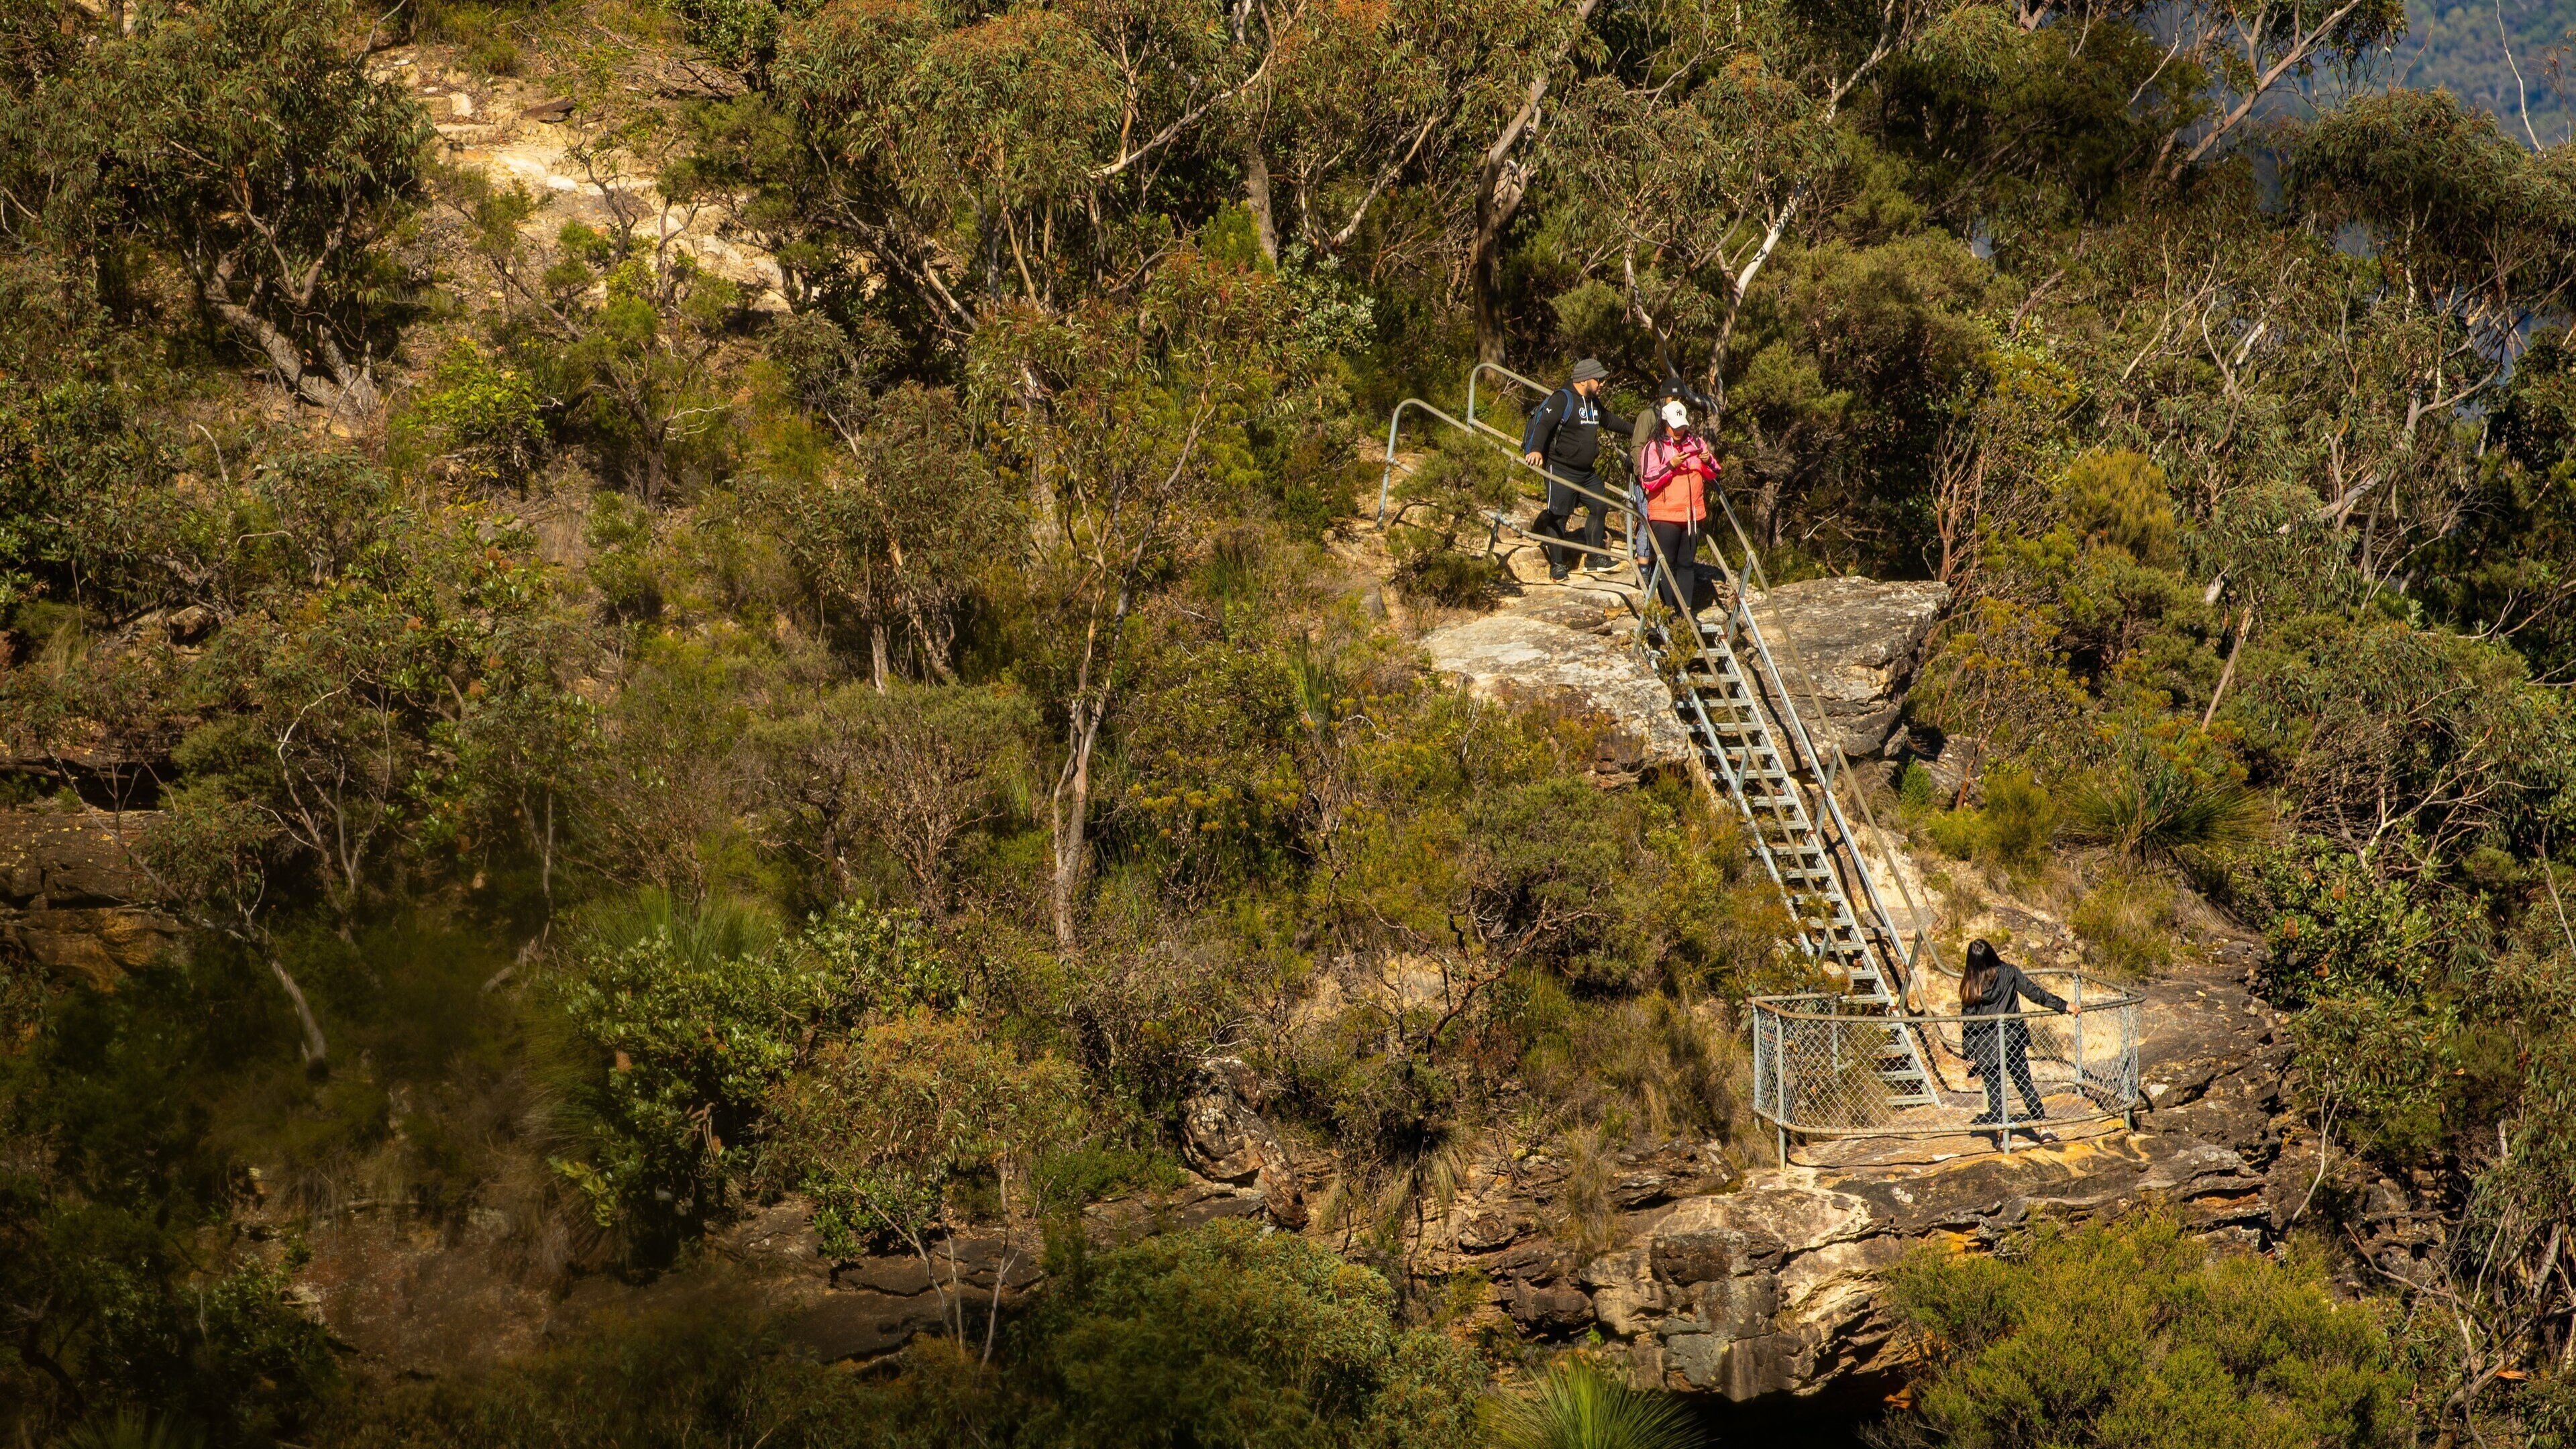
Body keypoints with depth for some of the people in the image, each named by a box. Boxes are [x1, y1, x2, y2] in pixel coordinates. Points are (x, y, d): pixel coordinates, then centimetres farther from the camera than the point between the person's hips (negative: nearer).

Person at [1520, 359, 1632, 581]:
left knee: (1600, 508, 9)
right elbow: (1544, 425, -26)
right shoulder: (1562, 399, -15)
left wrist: (1635, 429, 44)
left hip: (1587, 471, 9)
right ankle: (1557, 564, 3)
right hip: (1561, 469, -9)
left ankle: (1595, 557, 19)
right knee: (1558, 515, -5)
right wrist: (1536, 450, -43)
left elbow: (1608, 419, 34)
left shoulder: (1593, 402, 14)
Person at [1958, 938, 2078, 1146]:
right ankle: (2044, 1129, 11)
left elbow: (1967, 1019, -1)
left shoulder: (1970, 984, -3)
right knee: (2025, 1084, 11)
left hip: (1985, 1046, -1)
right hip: (2013, 1039, 1)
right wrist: (2064, 1006, 0)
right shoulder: (2009, 973, -3)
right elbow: (2035, 992, -5)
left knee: (1994, 1090, 7)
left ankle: (2000, 1135, 6)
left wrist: (1968, 1052, 3)